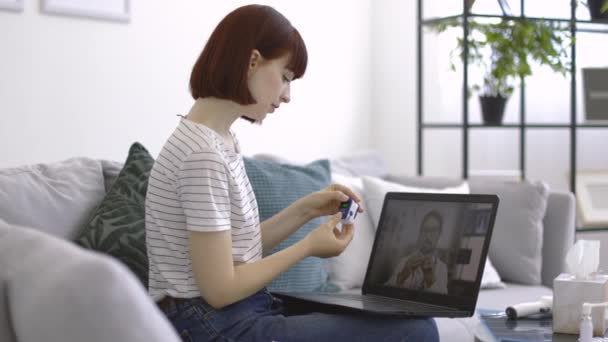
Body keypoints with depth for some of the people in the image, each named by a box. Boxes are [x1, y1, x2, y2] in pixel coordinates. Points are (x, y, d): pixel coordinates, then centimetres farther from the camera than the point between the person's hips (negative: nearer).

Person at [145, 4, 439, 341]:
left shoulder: (221, 140, 11)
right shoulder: (203, 153, -19)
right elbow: (220, 289, -18)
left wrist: (305, 209, 6)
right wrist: (309, 245, -8)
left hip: (238, 313, 10)